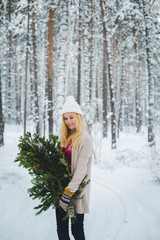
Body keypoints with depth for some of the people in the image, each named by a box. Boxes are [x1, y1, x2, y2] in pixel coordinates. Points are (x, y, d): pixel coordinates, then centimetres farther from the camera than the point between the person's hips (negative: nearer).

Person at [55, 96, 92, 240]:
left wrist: (69, 192, -21)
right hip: (61, 187, 7)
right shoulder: (65, 137, 13)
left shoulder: (84, 139, -10)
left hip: (77, 191, -6)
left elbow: (81, 169, -17)